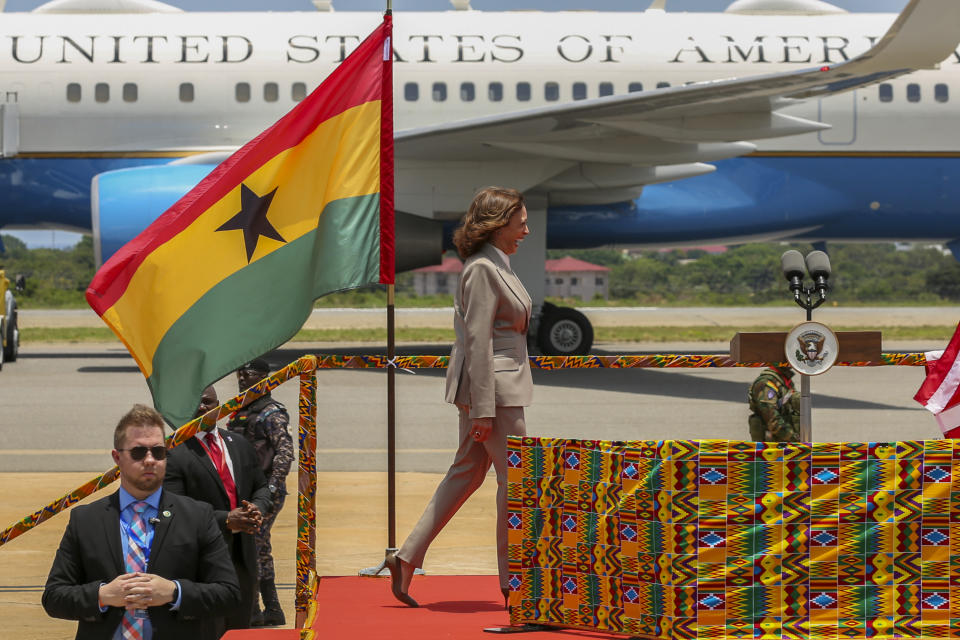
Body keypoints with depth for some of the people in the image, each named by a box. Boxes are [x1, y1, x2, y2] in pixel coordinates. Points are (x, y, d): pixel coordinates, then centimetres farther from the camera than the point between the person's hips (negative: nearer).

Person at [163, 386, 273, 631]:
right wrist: (226, 520, -23)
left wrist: (257, 508, -6)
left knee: (240, 627, 15)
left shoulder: (240, 445, 11)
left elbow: (261, 487, 19)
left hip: (243, 556, 6)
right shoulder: (175, 454, -11)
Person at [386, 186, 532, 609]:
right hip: (493, 386, -10)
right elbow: (478, 341, -20)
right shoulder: (483, 269, -16)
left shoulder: (492, 265, 15)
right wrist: (483, 410, -22)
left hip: (498, 383, 10)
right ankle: (514, 581, 5)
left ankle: (406, 558, 13)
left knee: (467, 472, 12)